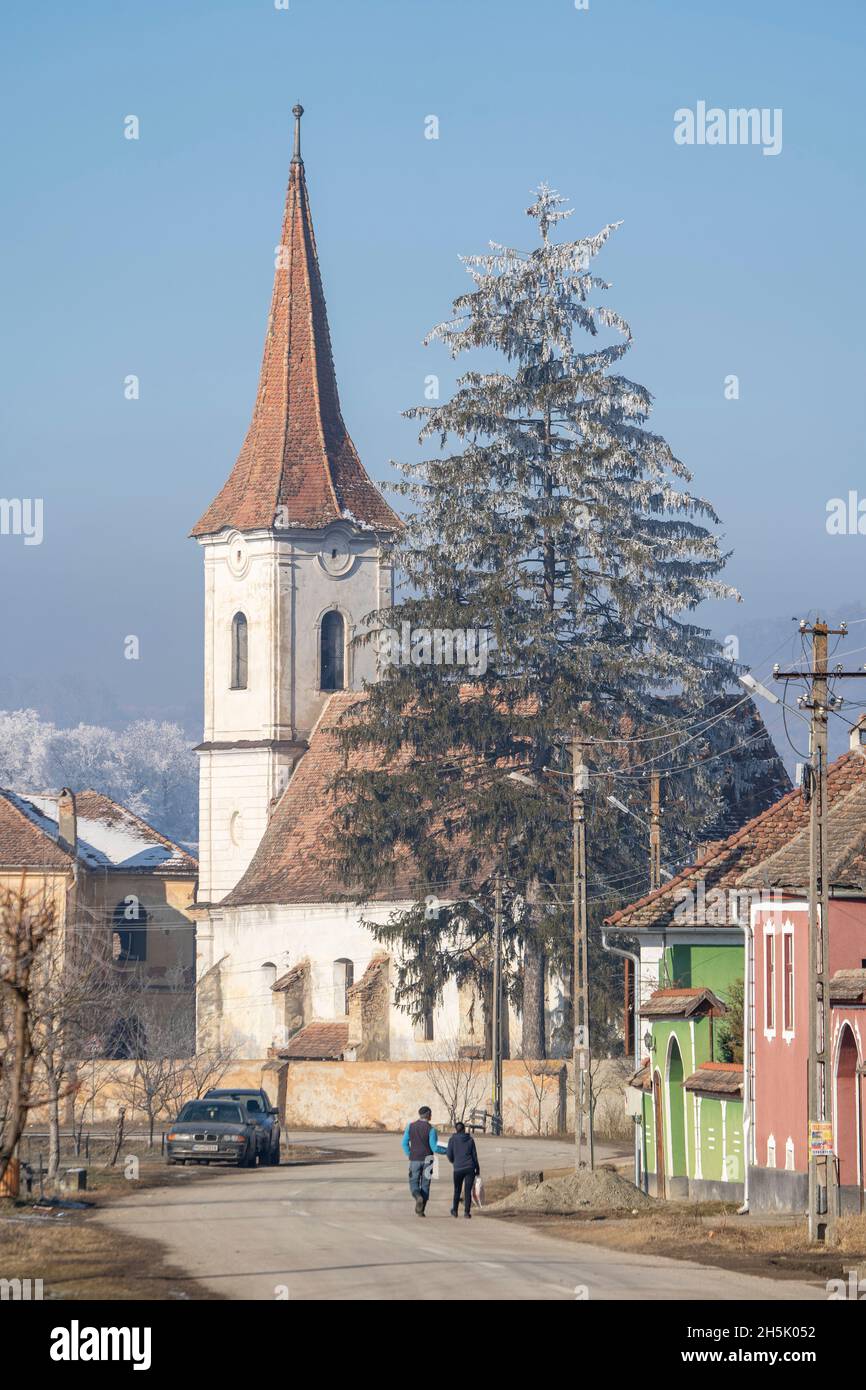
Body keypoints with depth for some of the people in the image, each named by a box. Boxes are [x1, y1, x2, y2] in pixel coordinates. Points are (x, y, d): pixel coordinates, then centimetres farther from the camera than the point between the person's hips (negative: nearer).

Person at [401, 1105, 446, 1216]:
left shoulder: (410, 1126, 1)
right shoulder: (431, 1129, -8)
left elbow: (405, 1143, 2)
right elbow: (434, 1147, -10)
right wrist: (446, 1151, 6)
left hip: (414, 1160, 1)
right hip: (427, 1160, -1)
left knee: (414, 1183, 8)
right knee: (425, 1185, 7)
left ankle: (418, 1197, -24)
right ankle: (420, 1210, 4)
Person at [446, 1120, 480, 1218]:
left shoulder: (452, 1140, -2)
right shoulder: (470, 1139, 2)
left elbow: (449, 1155, -1)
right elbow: (474, 1155, 4)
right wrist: (477, 1169, 11)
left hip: (458, 1169, 0)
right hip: (470, 1168, 0)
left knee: (457, 1190, 17)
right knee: (468, 1190, 2)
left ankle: (455, 1210, 25)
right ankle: (467, 1211, -5)